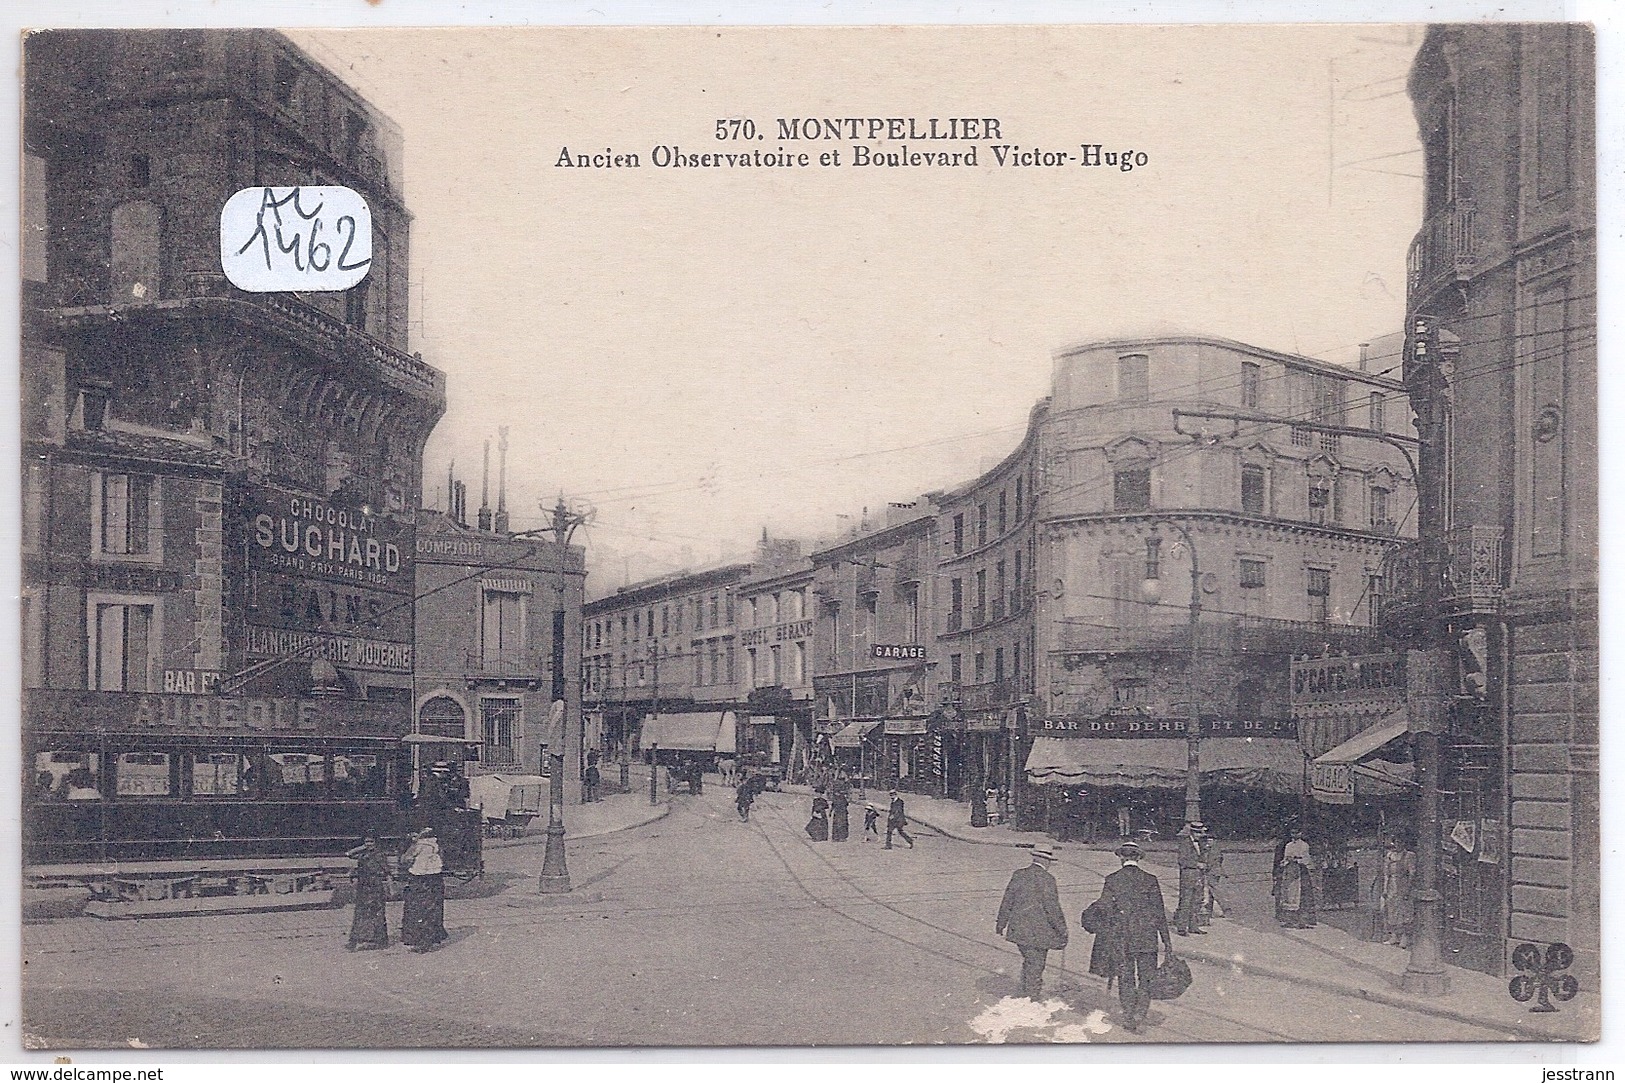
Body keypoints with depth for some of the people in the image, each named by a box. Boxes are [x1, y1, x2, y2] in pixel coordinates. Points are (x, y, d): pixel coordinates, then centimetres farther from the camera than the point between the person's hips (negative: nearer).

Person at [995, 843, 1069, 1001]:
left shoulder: (1018, 875, 1)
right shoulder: (1047, 880, -15)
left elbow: (1007, 902, 8)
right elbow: (1053, 909, -14)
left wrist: (1001, 924, 19)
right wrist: (1062, 932, -6)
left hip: (1018, 929, 6)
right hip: (1039, 932, -6)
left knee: (1028, 961, 22)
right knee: (1036, 966, 6)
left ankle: (1027, 993, 32)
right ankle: (1032, 997, 12)